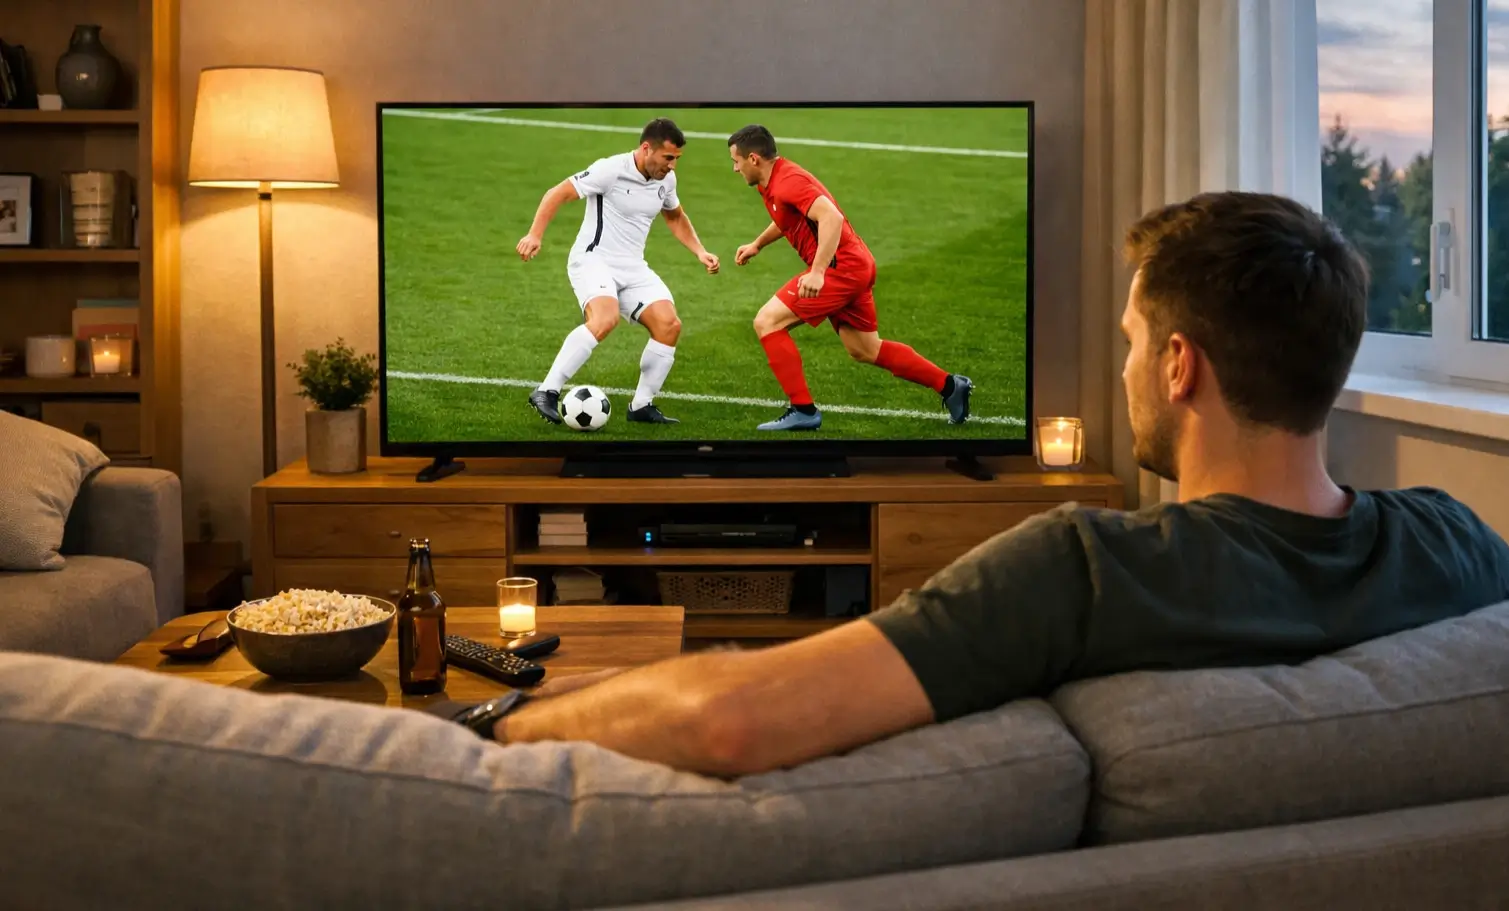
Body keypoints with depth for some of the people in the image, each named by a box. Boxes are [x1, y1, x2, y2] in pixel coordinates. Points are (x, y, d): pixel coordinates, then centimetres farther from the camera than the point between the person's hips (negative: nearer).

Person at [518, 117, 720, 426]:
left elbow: (675, 217, 27)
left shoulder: (666, 179, 7)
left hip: (632, 267, 7)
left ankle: (641, 406, 3)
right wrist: (535, 235, -22)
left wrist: (700, 251, 15)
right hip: (593, 259, -7)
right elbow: (558, 193, -11)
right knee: (605, 318, -34)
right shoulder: (611, 170, -15)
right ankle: (547, 393, -27)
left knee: (669, 324, -10)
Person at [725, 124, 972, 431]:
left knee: (766, 322, -10)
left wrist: (817, 272, -35)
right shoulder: (773, 182, 14)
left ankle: (803, 411, -6)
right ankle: (949, 386, 24)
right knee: (866, 350, 18)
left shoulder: (787, 180, -17)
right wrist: (757, 244, 31)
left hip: (841, 266, -10)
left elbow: (831, 217, -30)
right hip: (856, 266, 10)